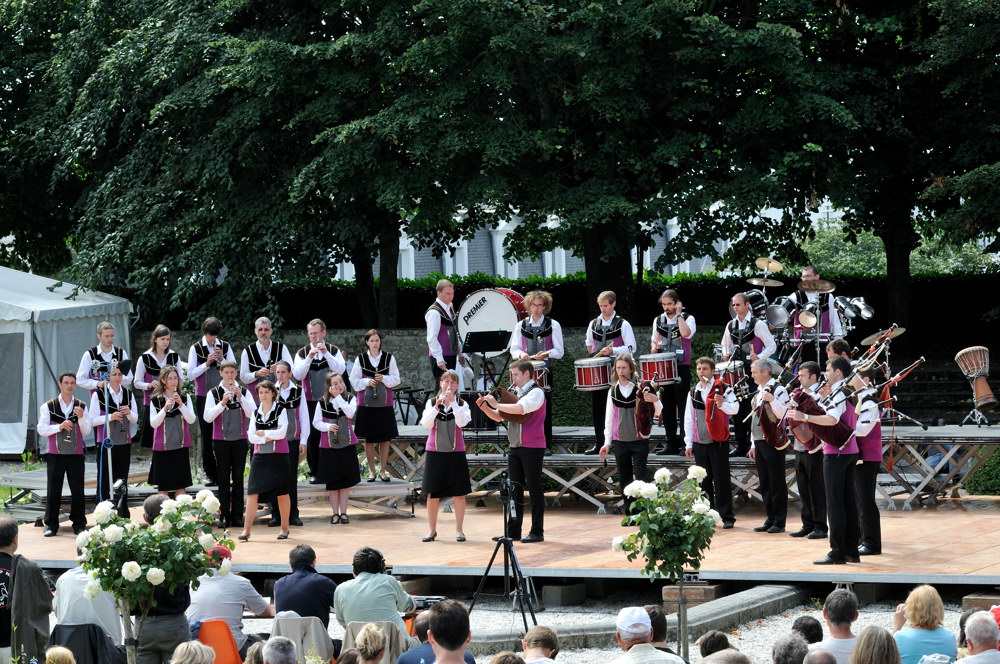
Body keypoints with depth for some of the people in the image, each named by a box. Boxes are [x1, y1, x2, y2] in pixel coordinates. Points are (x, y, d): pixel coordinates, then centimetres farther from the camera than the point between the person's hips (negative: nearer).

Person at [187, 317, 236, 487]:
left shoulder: (225, 346, 6)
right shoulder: (196, 348, 0)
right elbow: (190, 374, -3)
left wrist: (221, 359, -12)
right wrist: (207, 363, -14)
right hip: (203, 396, -1)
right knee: (207, 435, 2)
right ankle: (209, 473, 6)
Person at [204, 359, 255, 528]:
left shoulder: (244, 391, 3)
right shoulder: (214, 393, 0)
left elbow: (252, 414, -8)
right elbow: (207, 417, -10)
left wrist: (240, 397, -18)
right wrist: (222, 403, -21)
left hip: (240, 440, 1)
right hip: (221, 440, -1)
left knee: (238, 478, 4)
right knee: (223, 479, 1)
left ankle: (237, 515, 9)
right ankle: (224, 516, 4)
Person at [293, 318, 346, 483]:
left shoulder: (333, 351, 5)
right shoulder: (302, 353, 4)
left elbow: (340, 370, -10)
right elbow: (297, 375, -8)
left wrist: (326, 353, -19)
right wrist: (309, 357, -19)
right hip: (310, 401, 0)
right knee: (312, 436, -1)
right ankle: (314, 472, 6)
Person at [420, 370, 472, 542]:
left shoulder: (462, 404, 3)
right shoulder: (431, 403, 5)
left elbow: (462, 422, -15)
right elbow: (426, 424, -7)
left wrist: (452, 402, -19)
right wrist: (437, 406, -17)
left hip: (456, 452, -1)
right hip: (435, 452, 1)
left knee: (458, 493, 1)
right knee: (432, 493, 3)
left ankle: (459, 529, 9)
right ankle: (431, 529, 11)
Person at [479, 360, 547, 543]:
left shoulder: (536, 392, -9)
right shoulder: (514, 393, 14)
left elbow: (520, 408, -27)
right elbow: (499, 417, 17)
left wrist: (496, 404, -21)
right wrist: (485, 407, 0)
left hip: (532, 447, -8)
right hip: (515, 446, 8)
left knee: (534, 489, -2)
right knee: (515, 489, 7)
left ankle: (537, 532, 2)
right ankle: (514, 531, 11)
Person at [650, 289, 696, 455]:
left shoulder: (688, 318, -2)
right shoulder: (658, 320, 12)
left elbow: (686, 334, -22)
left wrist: (679, 315, -14)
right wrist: (654, 347, 2)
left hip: (681, 367, -5)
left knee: (683, 404, -6)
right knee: (667, 405, 7)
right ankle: (671, 442, 12)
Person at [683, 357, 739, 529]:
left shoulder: (723, 389, -1)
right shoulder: (693, 393, 13)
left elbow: (735, 408, -15)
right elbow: (688, 420, 14)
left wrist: (722, 404, -36)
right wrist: (688, 444, 9)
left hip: (718, 442, -4)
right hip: (700, 443, 4)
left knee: (721, 479, -4)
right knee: (704, 481, 6)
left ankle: (727, 517, 0)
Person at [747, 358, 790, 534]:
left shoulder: (778, 390, -9)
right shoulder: (758, 391, 17)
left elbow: (783, 414, -19)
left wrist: (771, 400, -31)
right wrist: (754, 445, 21)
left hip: (773, 443, -8)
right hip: (759, 442, 8)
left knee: (776, 483, -4)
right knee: (765, 483, 10)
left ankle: (779, 522, -1)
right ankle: (770, 519, 16)